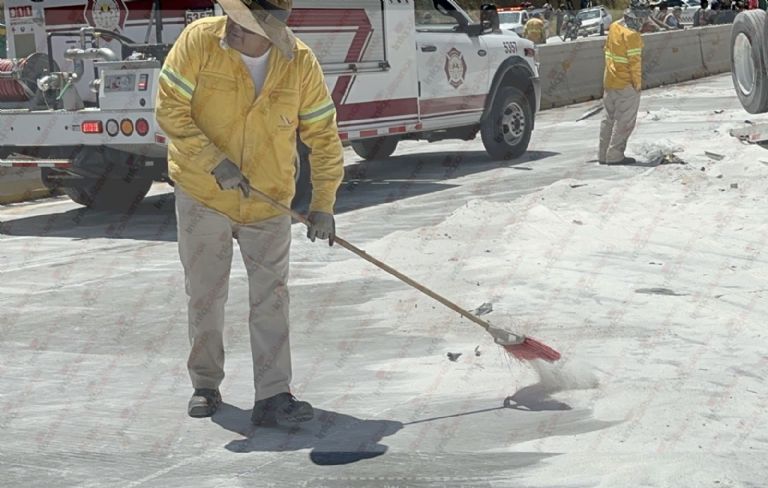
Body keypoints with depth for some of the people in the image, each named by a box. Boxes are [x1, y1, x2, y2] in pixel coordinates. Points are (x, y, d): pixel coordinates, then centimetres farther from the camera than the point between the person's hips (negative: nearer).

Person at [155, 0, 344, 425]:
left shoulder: (300, 63, -11)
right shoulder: (199, 40, -14)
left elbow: (323, 135, -5)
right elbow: (170, 110, -14)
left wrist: (323, 203, -8)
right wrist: (215, 161, -23)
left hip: (268, 202, 0)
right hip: (202, 196, 0)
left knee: (271, 297, -3)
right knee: (205, 295, 10)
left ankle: (273, 397, 0)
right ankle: (205, 386, 26)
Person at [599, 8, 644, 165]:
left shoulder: (614, 27, 3)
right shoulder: (632, 35, -20)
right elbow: (634, 62, -18)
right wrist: (637, 83, -9)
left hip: (609, 82, 8)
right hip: (626, 85, -8)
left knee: (608, 118, 15)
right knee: (624, 121, 1)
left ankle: (603, 155, 20)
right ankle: (615, 155, 1)